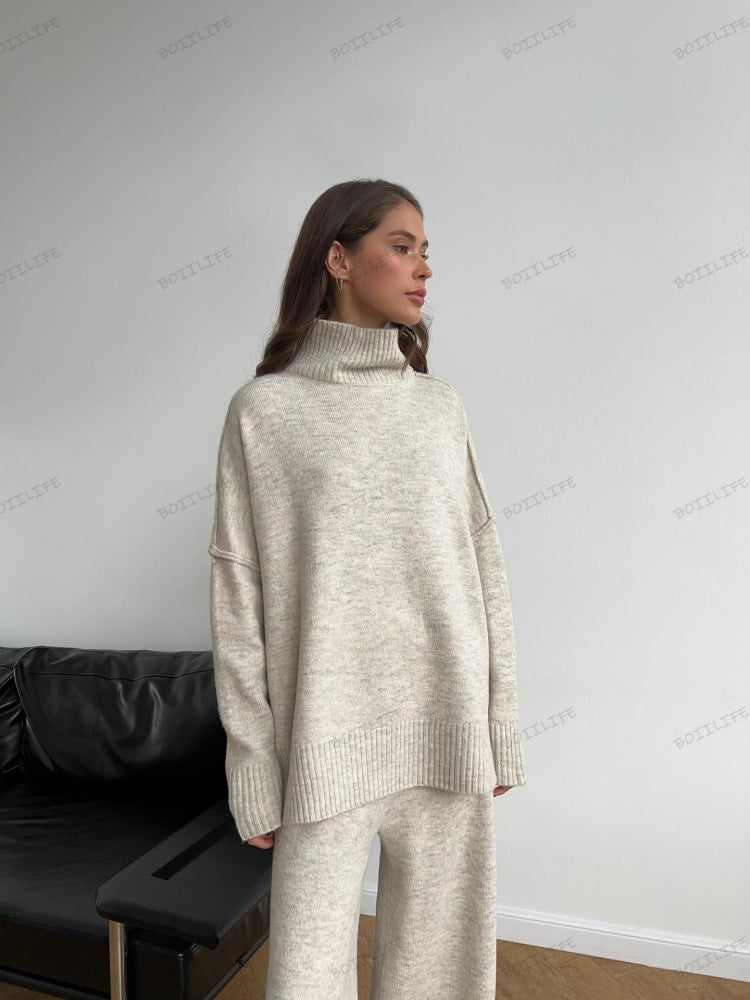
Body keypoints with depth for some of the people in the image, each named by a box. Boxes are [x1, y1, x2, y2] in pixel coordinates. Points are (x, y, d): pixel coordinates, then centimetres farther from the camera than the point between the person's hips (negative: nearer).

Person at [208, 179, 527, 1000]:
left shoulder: (441, 405, 8)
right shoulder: (264, 408, -1)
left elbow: (486, 571, 7)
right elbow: (237, 597, -3)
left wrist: (501, 730, 6)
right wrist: (254, 769, -4)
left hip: (449, 733, 3)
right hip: (327, 743, -3)